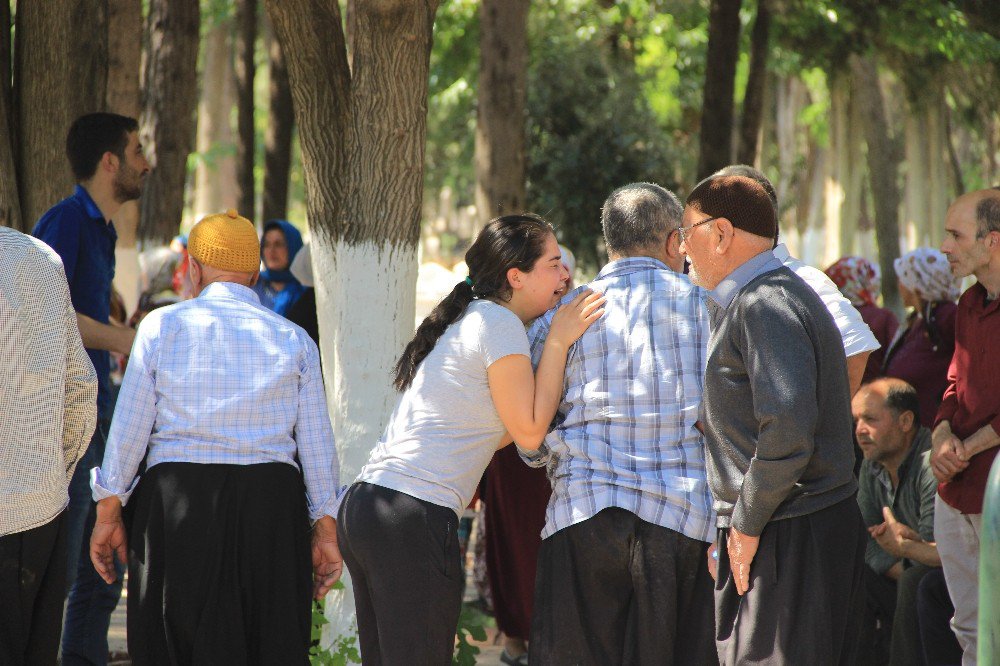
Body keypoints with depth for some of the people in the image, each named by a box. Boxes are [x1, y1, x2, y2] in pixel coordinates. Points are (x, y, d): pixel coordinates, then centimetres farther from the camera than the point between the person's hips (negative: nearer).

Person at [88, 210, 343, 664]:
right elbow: (316, 444, 4)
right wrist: (326, 531, 8)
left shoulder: (162, 326, 2)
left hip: (176, 507, -1)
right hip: (271, 506, 1)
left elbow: (128, 428, 0)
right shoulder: (294, 341, 6)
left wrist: (108, 513, 6)